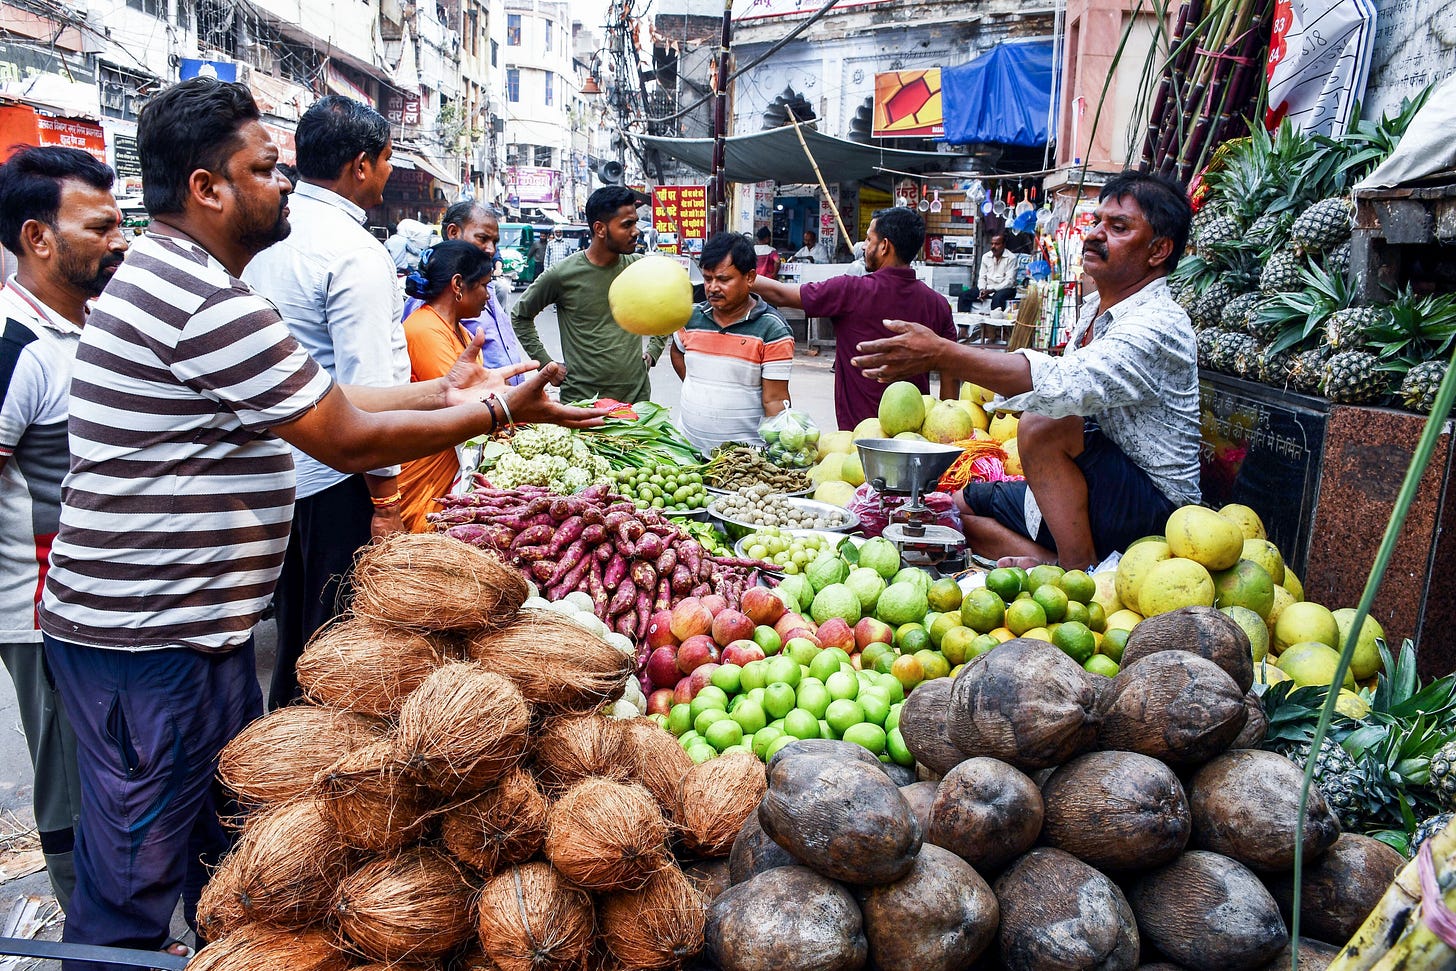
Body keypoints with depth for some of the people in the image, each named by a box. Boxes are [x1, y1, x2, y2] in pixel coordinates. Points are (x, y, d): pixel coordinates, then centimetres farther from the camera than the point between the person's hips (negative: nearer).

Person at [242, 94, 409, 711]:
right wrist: (385, 498, -17)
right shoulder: (355, 253, -20)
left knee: (293, 624, 23)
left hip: (275, 468, 9)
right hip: (337, 476, -9)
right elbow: (365, 390, -23)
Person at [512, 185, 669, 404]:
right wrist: (546, 363, 0)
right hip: (581, 397, -3)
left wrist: (653, 351, 10)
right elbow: (520, 316, 6)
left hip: (637, 393, 3)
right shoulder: (562, 274, -8)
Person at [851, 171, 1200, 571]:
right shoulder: (1096, 309, 10)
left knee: (1042, 425, -33)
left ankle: (1079, 572, -23)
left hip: (1152, 509, -10)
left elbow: (1067, 383, -39)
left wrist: (941, 352, -42)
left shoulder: (1160, 326, -21)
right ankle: (1062, 567, -7)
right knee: (952, 507, 10)